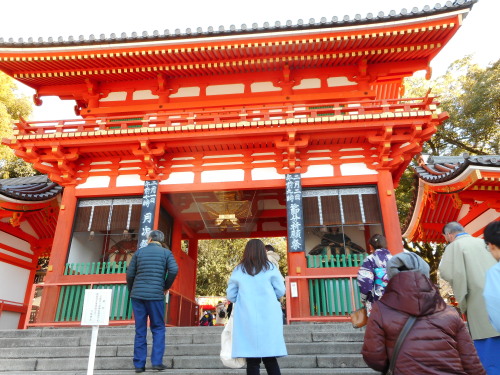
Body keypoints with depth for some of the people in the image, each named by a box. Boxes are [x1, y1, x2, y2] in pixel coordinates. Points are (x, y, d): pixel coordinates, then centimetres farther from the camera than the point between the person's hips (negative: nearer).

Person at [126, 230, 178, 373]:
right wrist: (166, 287, 5)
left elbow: (130, 274, 5)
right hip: (156, 296, -2)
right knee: (158, 329, 9)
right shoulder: (166, 252, 4)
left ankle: (139, 364, 10)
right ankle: (157, 361, 2)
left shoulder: (139, 252, 9)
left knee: (140, 330, 9)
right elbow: (173, 270, -10)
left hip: (137, 295, 2)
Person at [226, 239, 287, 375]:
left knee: (252, 361, 4)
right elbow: (281, 291, 5)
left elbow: (230, 295, 9)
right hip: (268, 318, 0)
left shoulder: (238, 270, 5)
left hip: (247, 319, 0)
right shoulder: (270, 268, 2)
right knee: (270, 359, 10)